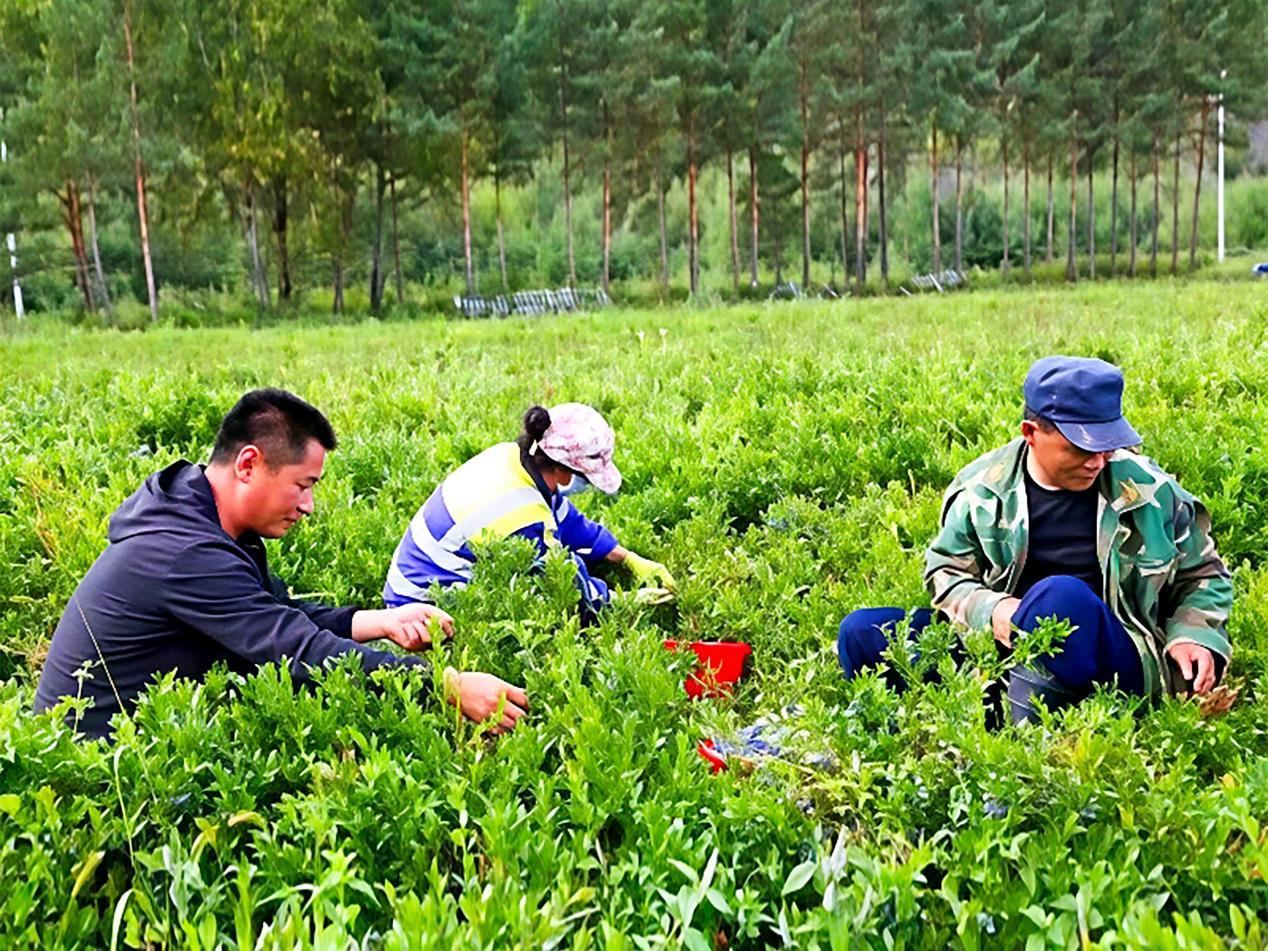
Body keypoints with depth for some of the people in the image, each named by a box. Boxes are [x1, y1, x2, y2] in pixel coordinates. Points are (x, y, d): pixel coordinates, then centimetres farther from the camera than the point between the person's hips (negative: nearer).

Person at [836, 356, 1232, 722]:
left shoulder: (1148, 490, 1)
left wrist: (1193, 636, -6)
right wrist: (987, 610, -14)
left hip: (1114, 662, -2)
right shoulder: (984, 488, 1)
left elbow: (1203, 576, 15)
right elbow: (946, 570, 9)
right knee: (861, 631, -13)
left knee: (1059, 594, -39)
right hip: (1002, 642, 3)